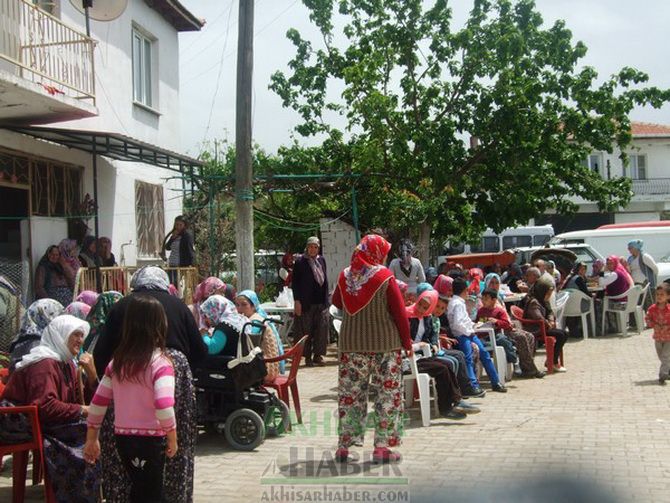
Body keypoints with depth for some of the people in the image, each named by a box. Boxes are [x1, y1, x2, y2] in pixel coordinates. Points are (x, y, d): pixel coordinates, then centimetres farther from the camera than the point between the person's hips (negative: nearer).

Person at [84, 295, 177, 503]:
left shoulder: (117, 361, 3)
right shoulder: (160, 362, -14)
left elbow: (98, 402, 6)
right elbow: (164, 406, -25)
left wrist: (91, 439, 14)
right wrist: (172, 438, -12)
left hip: (122, 437, 5)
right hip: (151, 439, -5)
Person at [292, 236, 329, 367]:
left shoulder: (321, 260, 10)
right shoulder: (300, 262, -5)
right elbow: (295, 282, -5)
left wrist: (326, 299, 11)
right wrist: (297, 301, -11)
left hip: (321, 302, 4)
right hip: (306, 303, -4)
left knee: (321, 329, 2)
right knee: (306, 330, 2)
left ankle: (317, 355, 12)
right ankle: (308, 357, 10)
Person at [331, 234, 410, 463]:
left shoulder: (345, 276, 1)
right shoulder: (385, 277, -10)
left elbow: (336, 302, 19)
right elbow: (400, 312, -7)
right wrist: (407, 342, 2)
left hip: (351, 343, 4)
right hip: (384, 343, -4)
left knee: (350, 393, 10)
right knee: (387, 393, 5)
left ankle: (344, 446, 13)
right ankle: (382, 447, 5)